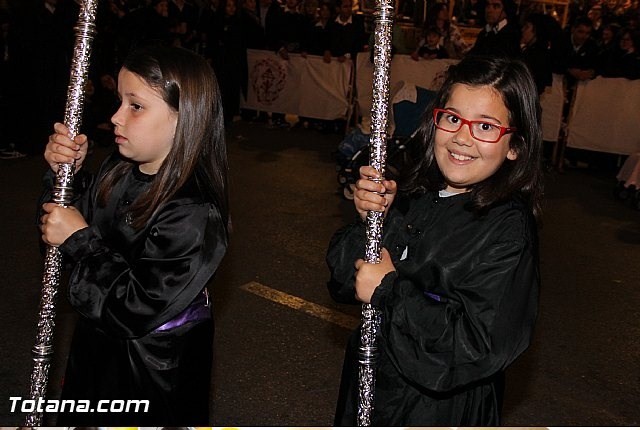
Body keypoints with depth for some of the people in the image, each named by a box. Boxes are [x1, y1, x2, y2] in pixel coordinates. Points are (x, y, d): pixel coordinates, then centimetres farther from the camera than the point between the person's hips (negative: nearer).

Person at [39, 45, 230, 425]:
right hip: (100, 347, 8)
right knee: (78, 419, 29)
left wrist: (79, 239, -24)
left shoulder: (194, 216, -32)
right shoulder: (119, 170, -7)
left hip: (152, 369, -8)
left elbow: (134, 311, -31)